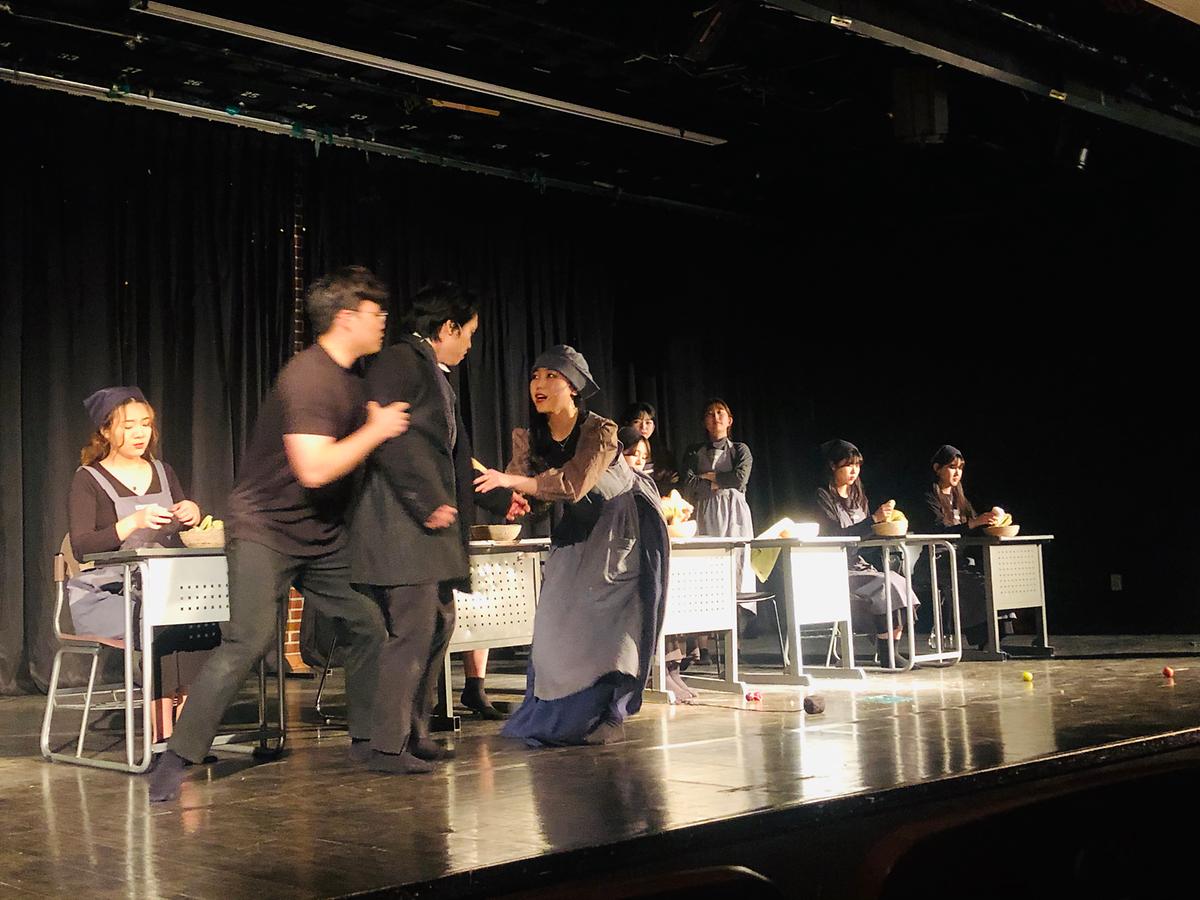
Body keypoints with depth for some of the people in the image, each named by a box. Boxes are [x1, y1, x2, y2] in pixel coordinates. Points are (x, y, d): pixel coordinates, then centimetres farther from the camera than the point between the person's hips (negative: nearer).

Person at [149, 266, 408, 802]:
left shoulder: (349, 379, 9)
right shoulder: (308, 379, -21)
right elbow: (315, 469, -30)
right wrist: (376, 430, -20)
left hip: (321, 535, 9)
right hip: (266, 529, -9)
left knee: (370, 625, 6)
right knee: (247, 641, -18)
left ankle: (366, 740, 21)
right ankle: (177, 760, -10)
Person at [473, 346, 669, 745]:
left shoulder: (600, 432, -25)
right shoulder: (528, 438, -6)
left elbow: (572, 484, -37)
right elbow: (518, 494, -7)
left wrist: (511, 481, -44)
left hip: (625, 525, -6)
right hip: (578, 527, 6)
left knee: (606, 620, -12)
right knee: (560, 617, 0)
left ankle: (605, 716, -4)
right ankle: (559, 714, 8)